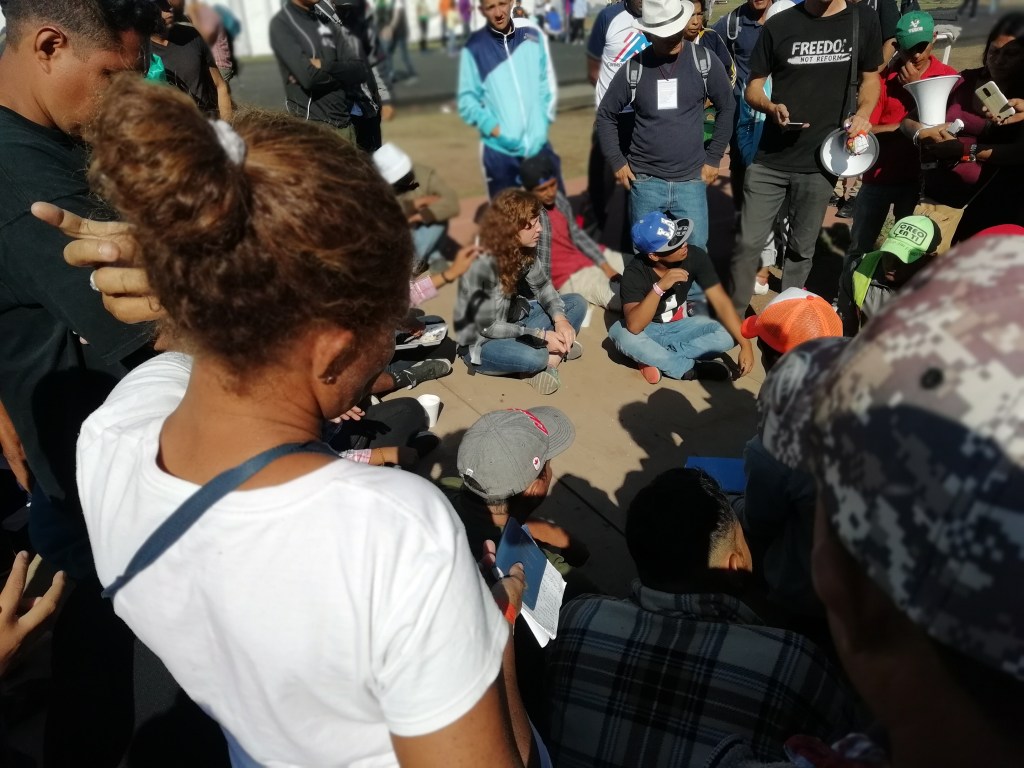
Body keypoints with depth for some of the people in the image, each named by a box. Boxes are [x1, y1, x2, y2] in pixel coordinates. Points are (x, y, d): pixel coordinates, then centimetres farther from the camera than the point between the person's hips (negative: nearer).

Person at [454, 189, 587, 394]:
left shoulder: (523, 249, -8)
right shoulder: (482, 264, -29)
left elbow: (542, 285, 6)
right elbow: (487, 327, -25)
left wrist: (560, 318, -14)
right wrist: (541, 336, -23)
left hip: (513, 321, 8)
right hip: (481, 342, -8)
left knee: (577, 303, 0)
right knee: (534, 357, -37)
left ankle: (552, 358, -15)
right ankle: (558, 352, -4)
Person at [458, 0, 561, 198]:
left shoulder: (533, 37, 7)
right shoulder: (474, 47, -2)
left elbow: (545, 84, 13)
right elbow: (467, 100, -2)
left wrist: (543, 120, 1)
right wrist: (492, 127, -16)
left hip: (539, 144, 3)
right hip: (500, 149, -2)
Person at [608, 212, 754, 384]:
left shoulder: (695, 257, -20)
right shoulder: (635, 273, -27)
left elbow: (721, 303, -18)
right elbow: (634, 326, -39)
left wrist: (745, 344, -26)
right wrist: (659, 287, -48)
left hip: (680, 326, 3)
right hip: (647, 329, -3)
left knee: (728, 335, -22)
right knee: (622, 335, -37)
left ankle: (655, 359, -20)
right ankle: (689, 368, -22)